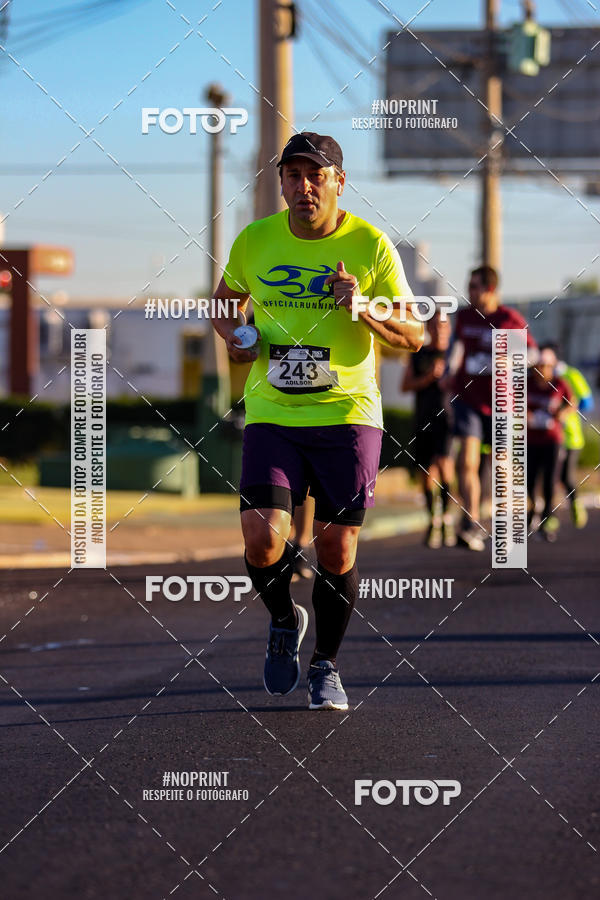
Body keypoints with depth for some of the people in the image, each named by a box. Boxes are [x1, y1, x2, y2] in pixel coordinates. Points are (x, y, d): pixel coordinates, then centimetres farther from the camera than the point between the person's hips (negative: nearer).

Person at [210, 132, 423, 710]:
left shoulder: (370, 245, -4)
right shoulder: (254, 241, 1)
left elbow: (413, 337, -1)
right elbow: (225, 303, 21)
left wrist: (362, 309, -19)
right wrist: (232, 337, -2)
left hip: (347, 414, -1)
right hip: (271, 416, 1)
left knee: (336, 549, 1)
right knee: (262, 541, -14)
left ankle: (325, 664, 24)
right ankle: (284, 620, 19)